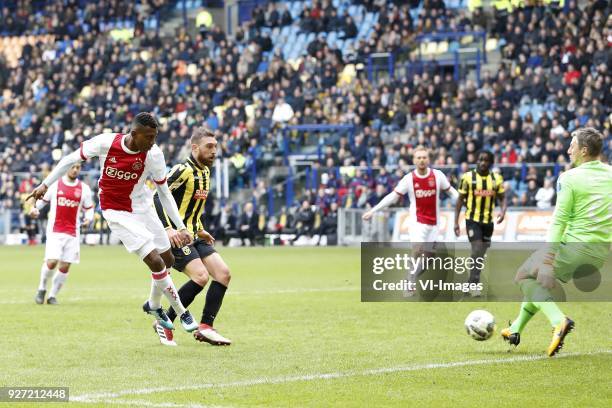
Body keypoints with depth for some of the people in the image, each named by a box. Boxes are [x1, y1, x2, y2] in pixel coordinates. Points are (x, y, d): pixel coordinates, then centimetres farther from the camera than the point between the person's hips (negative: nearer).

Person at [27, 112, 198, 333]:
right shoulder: (105, 142, -22)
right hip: (117, 213, -4)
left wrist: (181, 227, -6)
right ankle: (182, 312, 3)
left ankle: (154, 305, 37)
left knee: (168, 260, 10)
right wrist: (45, 184, -2)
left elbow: (164, 192, -4)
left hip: (143, 209, 4)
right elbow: (72, 159, -5)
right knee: (156, 262, -14)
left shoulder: (154, 154, -15)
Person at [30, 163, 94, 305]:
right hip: (55, 231, -2)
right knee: (52, 261, -16)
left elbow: (89, 208, 13)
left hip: (72, 233, 2)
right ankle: (42, 289, 9)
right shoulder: (55, 184, 1)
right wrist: (35, 208, -7)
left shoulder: (84, 189, 6)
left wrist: (88, 218, -7)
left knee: (65, 266, -1)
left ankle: (53, 295, 15)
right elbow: (43, 199, 12)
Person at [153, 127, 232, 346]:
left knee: (223, 273, -2)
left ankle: (205, 328, 2)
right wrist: (169, 229, -30)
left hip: (193, 236, 9)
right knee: (200, 276, -22)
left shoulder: (205, 171, 14)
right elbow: (157, 198, -22)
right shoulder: (183, 170, -15)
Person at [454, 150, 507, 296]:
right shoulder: (468, 177, -6)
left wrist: (503, 211, -14)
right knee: (477, 250, -17)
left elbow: (503, 198, 8)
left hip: (488, 221, 4)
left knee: (481, 254, 9)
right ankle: (474, 285, -11)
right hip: (472, 219, -4)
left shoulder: (496, 179, 2)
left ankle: (472, 284, 23)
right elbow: (460, 199, -1)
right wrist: (456, 222, -5)